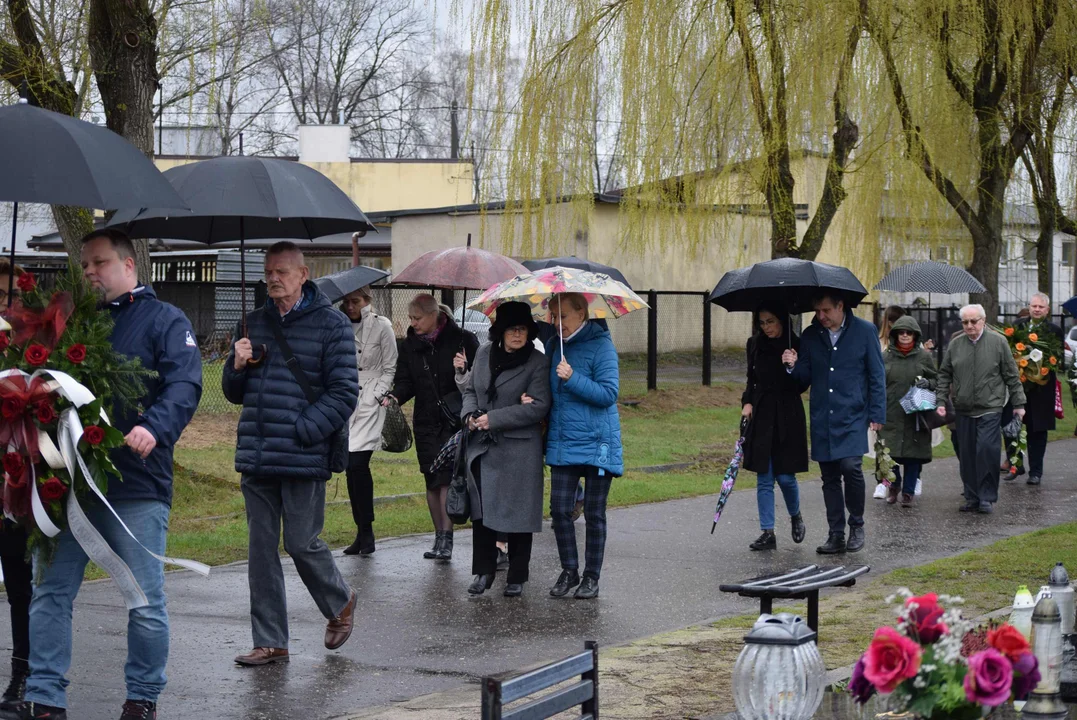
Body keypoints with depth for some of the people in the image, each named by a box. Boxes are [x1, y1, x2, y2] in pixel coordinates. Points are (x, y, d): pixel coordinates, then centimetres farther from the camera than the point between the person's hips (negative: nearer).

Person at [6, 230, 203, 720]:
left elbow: (184, 384, -13)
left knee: (145, 603, 3)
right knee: (50, 592, 2)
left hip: (136, 486, -4)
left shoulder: (164, 321, 2)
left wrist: (155, 427, -31)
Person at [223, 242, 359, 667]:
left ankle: (340, 602, 28)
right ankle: (270, 643, 13)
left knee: (302, 544, -1)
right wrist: (237, 366, -2)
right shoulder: (255, 323, 15)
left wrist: (301, 433, -16)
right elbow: (234, 393, 21)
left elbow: (344, 393, -8)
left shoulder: (331, 325, -3)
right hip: (256, 460, 6)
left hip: (303, 459, -5)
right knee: (261, 549, 6)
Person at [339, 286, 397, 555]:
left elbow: (390, 369, 2)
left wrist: (375, 396, -9)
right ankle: (362, 533, 12)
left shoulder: (381, 326, 0)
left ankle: (366, 531, -7)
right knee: (351, 468, 4)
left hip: (370, 404, -4)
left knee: (357, 464, -16)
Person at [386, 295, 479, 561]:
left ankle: (446, 538, -13)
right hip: (426, 421, 4)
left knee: (446, 475, -13)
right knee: (432, 479, 7)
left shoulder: (462, 339, -4)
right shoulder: (409, 346, 8)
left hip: (455, 419, -4)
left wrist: (464, 371, -21)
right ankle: (440, 537, 16)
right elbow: (405, 381, 6)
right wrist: (395, 397, -15)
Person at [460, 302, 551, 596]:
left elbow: (538, 407, -13)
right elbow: (470, 390, 20)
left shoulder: (537, 362, -7)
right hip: (482, 447, 4)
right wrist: (470, 414, -2)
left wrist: (493, 418, -15)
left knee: (517, 514, 2)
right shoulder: (484, 354, 9)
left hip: (519, 450, -4)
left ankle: (517, 577, 14)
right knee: (480, 510, 5)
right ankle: (484, 572, 16)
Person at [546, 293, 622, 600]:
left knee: (594, 514, 4)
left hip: (596, 444, -5)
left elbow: (609, 393, -14)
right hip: (562, 444, 5)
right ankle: (568, 571, 16)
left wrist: (573, 378, -23)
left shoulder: (601, 344, -8)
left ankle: (591, 577, 15)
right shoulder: (554, 345, 10)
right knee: (559, 510, 1)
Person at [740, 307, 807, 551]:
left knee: (785, 475, -2)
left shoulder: (796, 345, -6)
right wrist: (747, 402, 3)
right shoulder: (755, 344, 6)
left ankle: (796, 517, 26)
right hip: (761, 414, 3)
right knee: (764, 478, 2)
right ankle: (767, 533, 5)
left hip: (787, 417, -3)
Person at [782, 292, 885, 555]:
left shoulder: (864, 331, -1)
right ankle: (836, 536, 15)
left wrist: (877, 414, -3)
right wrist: (793, 366, -10)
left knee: (851, 466, -19)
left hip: (853, 417, -4)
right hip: (822, 420, 4)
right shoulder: (810, 336, 8)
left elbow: (877, 376, 2)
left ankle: (856, 525, 3)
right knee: (829, 477, 6)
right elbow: (805, 378, 12)